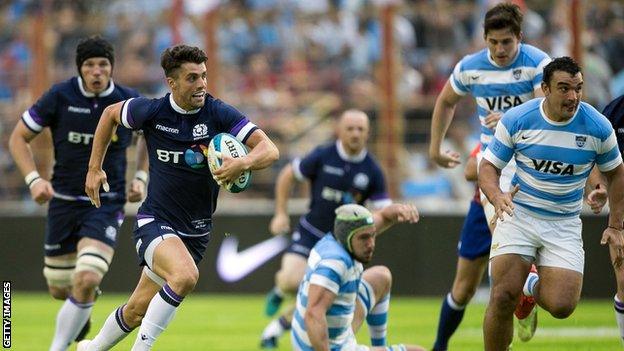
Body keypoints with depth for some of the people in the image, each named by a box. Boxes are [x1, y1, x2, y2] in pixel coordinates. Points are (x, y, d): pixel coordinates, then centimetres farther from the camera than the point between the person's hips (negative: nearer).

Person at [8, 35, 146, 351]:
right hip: (64, 202, 1)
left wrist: (140, 179, 2)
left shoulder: (129, 102, -5)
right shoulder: (60, 97, -9)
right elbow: (18, 138, 0)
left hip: (107, 204, -1)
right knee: (60, 289, 10)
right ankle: (82, 311, 47)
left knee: (86, 280, -21)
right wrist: (34, 179, -14)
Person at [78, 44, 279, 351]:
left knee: (137, 311, 9)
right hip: (155, 220, -3)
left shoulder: (219, 113, -11)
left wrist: (243, 162, -39)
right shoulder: (152, 111, -10)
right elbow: (111, 113, 12)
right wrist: (94, 168, 11)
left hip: (196, 230, 3)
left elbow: (269, 150, -17)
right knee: (185, 276, -32)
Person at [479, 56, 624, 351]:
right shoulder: (516, 120, -10)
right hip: (518, 215, -1)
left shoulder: (598, 126, -7)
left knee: (561, 306, -13)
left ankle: (534, 289, 24)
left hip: (564, 224, 1)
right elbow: (489, 166, 0)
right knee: (503, 296, -17)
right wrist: (497, 197, -22)